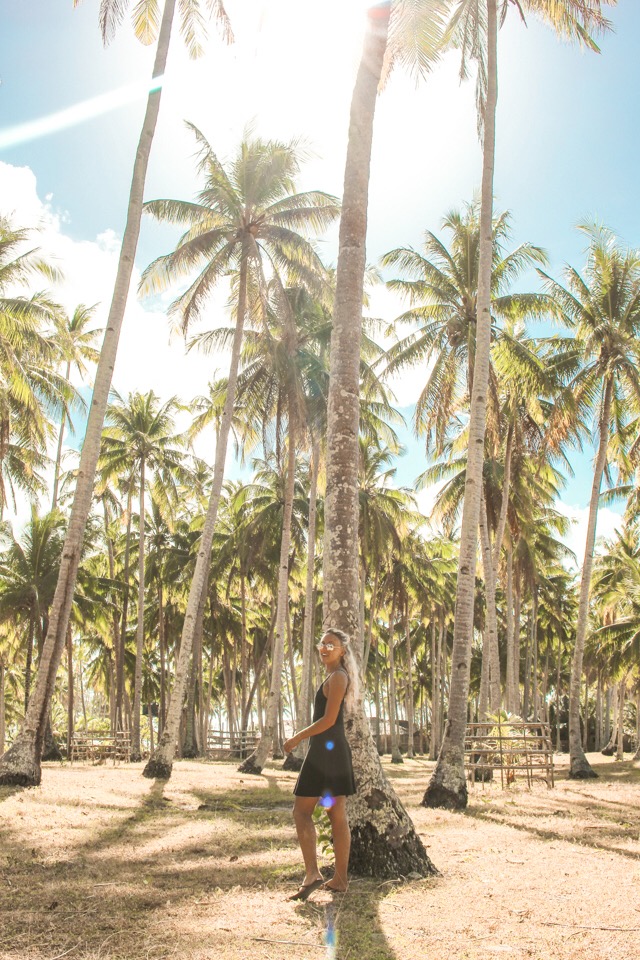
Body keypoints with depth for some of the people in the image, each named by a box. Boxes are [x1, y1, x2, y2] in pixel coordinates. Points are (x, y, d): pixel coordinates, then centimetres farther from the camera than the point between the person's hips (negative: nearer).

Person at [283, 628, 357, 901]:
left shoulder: (337, 677, -11)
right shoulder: (337, 677, 18)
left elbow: (328, 720, -18)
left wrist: (297, 738, -11)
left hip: (326, 750, -10)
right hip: (336, 751, 10)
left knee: (301, 810, -6)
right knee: (338, 816, 9)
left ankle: (312, 873, -11)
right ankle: (339, 878, 14)